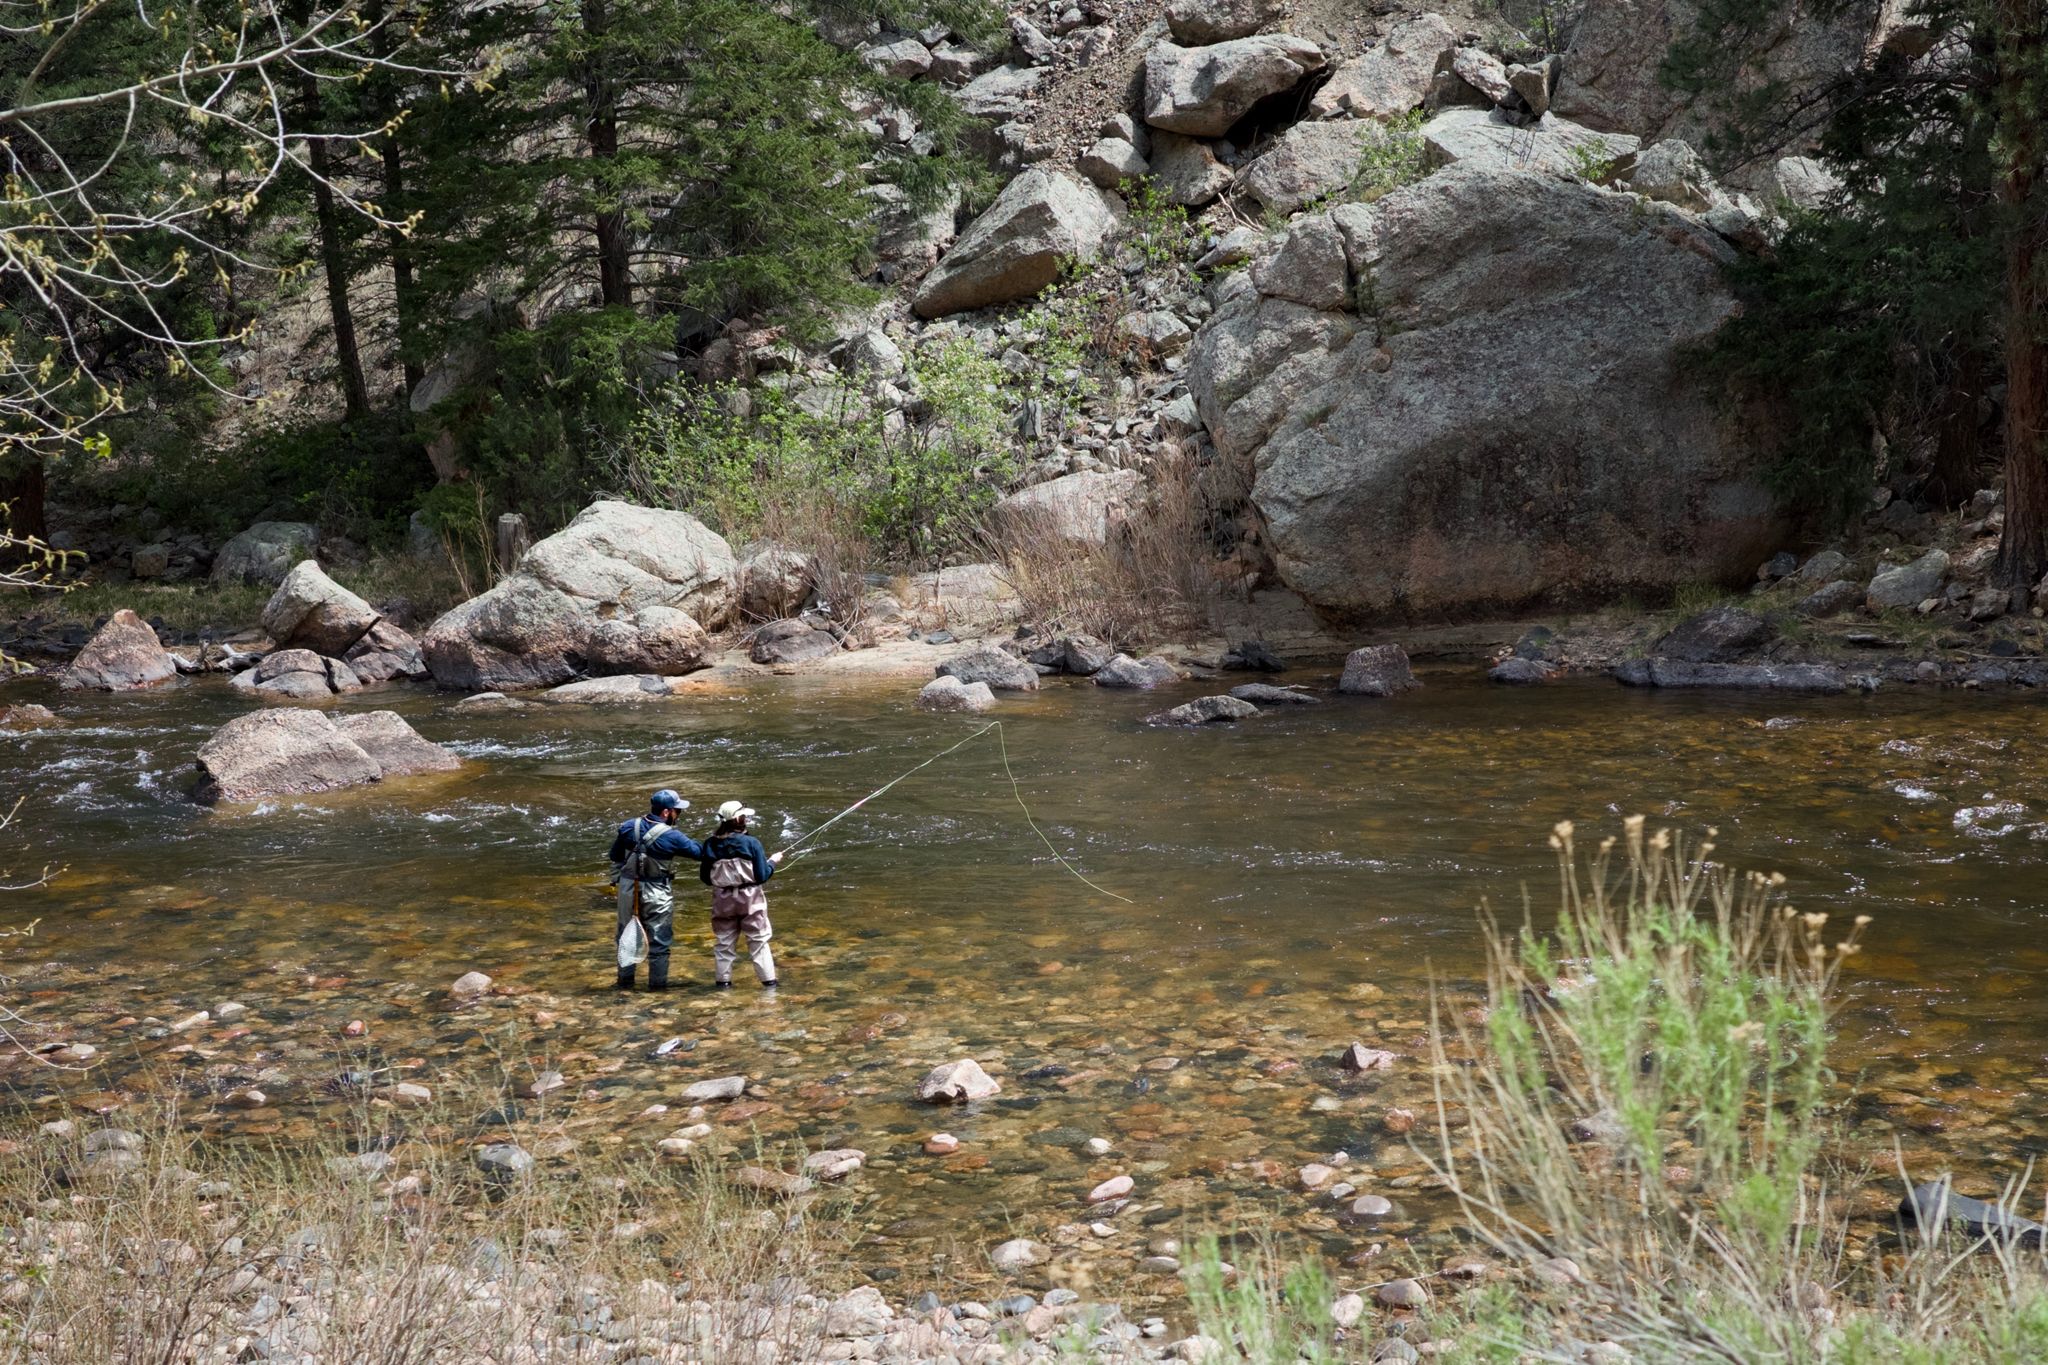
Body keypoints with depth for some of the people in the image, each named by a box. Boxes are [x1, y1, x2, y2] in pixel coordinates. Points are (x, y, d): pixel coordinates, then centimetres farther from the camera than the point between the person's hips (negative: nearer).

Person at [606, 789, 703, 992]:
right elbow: (698, 852, -7)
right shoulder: (671, 836, -17)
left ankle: (625, 981, 26)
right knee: (659, 939, 8)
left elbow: (615, 855, 9)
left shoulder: (629, 827, -2)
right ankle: (657, 983, 12)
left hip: (628, 889, 5)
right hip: (657, 895, -5)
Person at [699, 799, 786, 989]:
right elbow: (762, 876, -12)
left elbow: (705, 877, 0)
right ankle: (768, 979, 9)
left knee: (724, 941, 15)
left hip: (723, 900, 2)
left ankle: (723, 980, 17)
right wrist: (772, 861, 5)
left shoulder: (710, 845, -8)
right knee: (759, 940, 8)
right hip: (750, 898, -2)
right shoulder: (751, 843, -16)